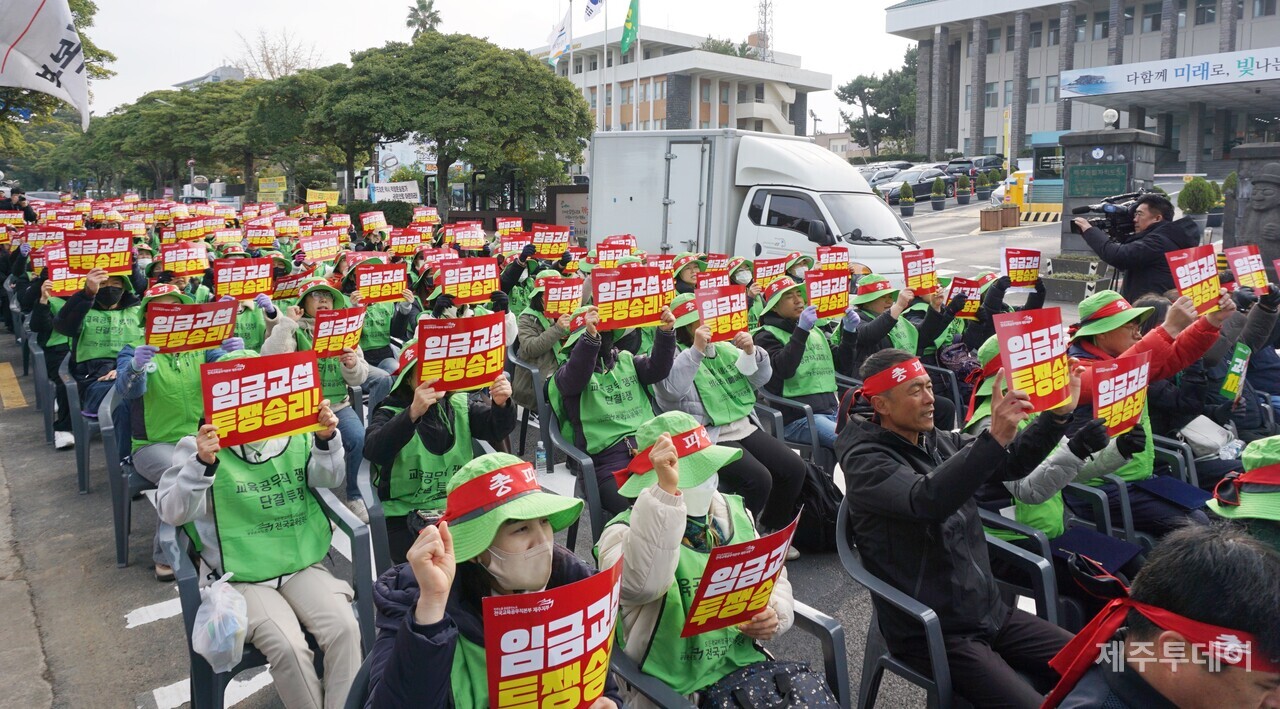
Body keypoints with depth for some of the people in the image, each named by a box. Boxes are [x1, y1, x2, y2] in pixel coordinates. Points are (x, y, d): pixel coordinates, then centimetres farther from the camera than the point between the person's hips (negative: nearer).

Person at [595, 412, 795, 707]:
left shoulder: (733, 513, 9)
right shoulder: (624, 532, -11)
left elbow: (774, 579, 17)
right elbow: (643, 583, -33)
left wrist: (774, 615, -5)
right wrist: (667, 490, -38)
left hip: (744, 663, 6)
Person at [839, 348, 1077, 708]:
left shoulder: (938, 441, 6)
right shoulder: (866, 460, -17)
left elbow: (1012, 463, 1)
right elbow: (927, 500, -35)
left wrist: (1057, 415, -15)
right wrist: (995, 438, -43)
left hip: (989, 611, 7)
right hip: (932, 632, -7)